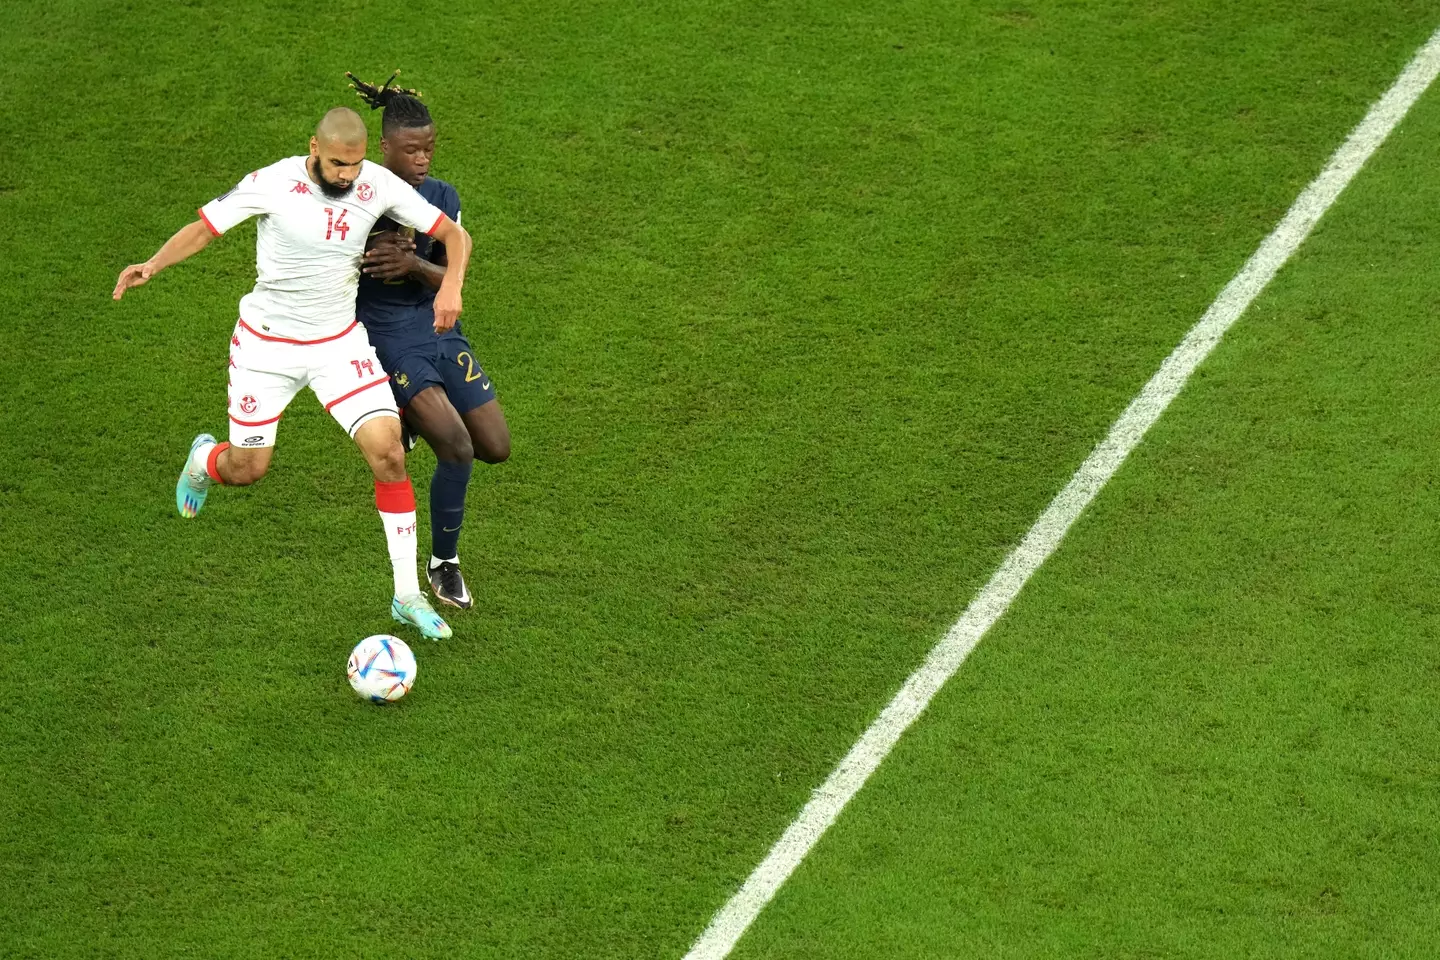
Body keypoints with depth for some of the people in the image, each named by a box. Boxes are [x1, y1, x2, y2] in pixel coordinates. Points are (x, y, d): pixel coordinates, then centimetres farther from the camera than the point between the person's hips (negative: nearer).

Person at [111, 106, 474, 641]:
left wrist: (450, 285, -24)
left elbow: (453, 234, -4)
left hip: (339, 341, 2)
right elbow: (203, 228, -9)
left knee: (388, 452, -14)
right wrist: (153, 265, -26)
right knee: (248, 470, 3)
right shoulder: (272, 184, -18)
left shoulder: (379, 186, -11)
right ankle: (204, 460, 45)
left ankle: (408, 597, -3)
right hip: (266, 343, -2)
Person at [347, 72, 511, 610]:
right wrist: (368, 255, -24)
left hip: (438, 329, 6)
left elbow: (451, 278, -3)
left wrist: (414, 265, -24)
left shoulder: (442, 197, 2)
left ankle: (415, 423, 32)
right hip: (387, 338, -6)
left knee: (496, 448, 3)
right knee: (458, 450, -18)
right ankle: (443, 565, 4)